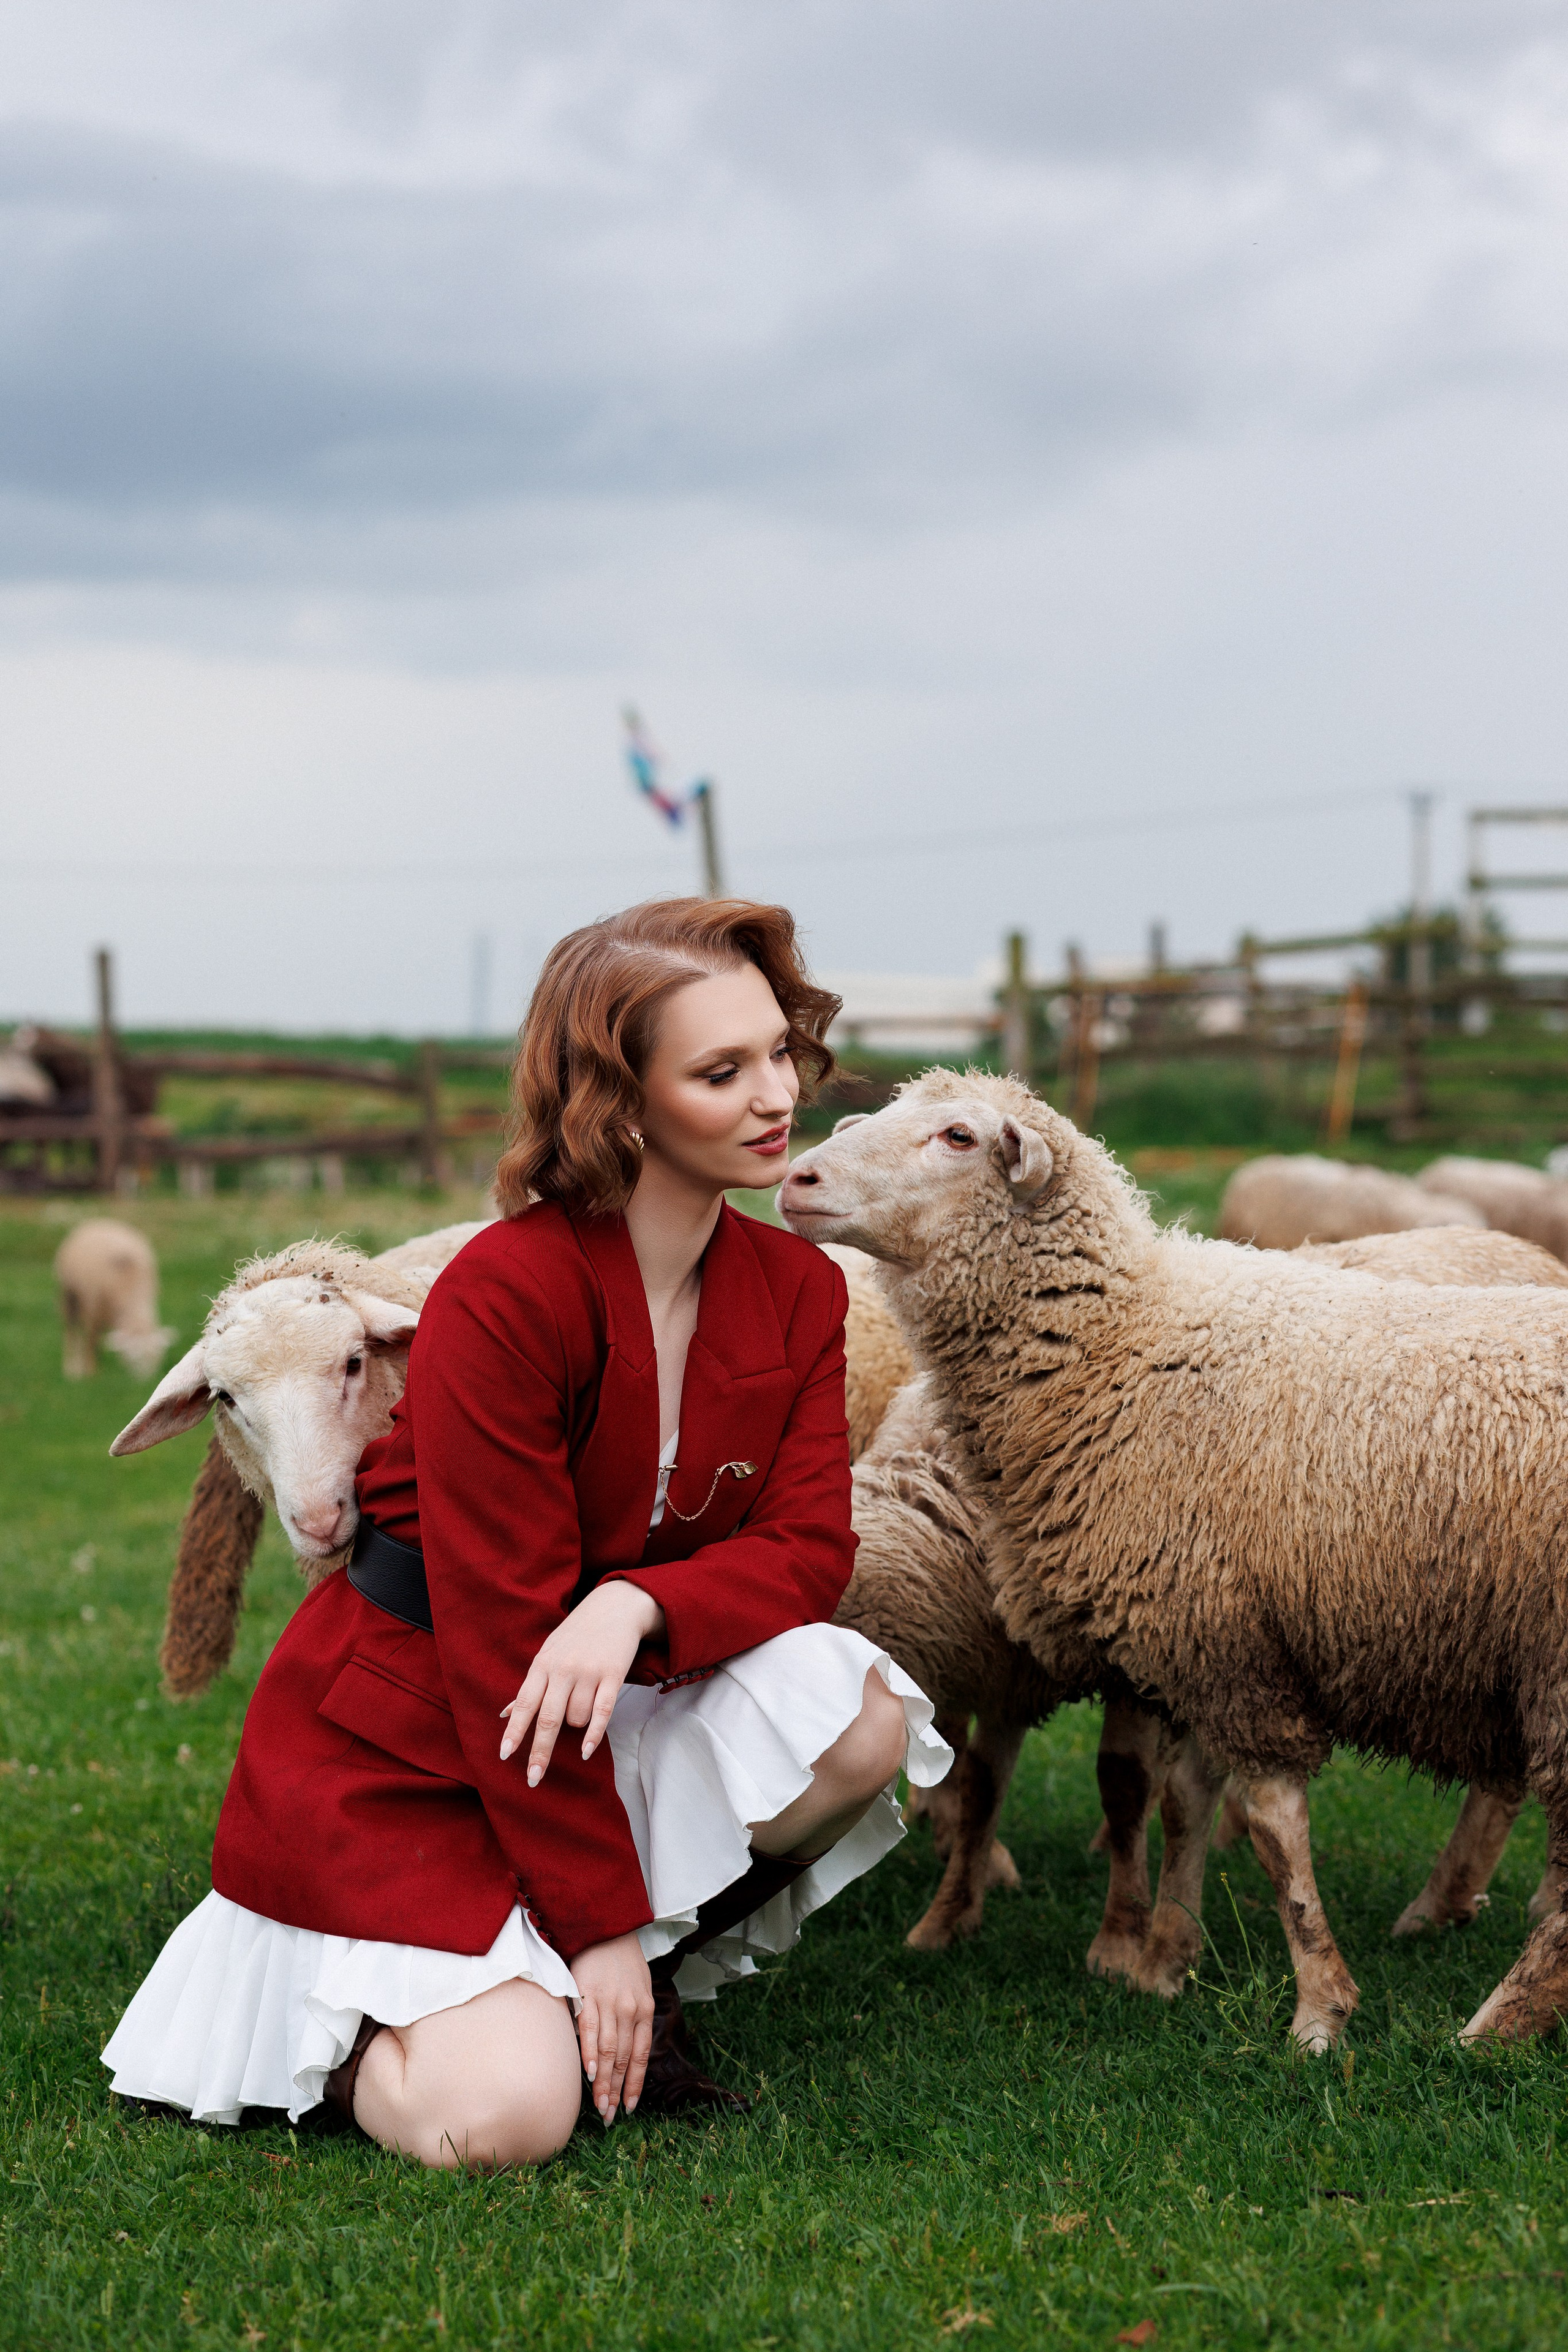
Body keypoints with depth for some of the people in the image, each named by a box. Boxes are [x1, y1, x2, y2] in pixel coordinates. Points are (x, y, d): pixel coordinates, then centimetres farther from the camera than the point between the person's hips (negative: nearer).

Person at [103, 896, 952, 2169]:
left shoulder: (798, 1290, -2)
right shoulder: (502, 1294, -22)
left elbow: (810, 1548, -8)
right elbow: (501, 1631, -22)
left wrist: (637, 1606, -31)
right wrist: (603, 1922, -20)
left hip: (617, 1716, 6)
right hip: (394, 1744, -6)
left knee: (863, 1716, -24)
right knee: (505, 2116, -24)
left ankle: (643, 1987, 1)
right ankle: (338, 2001, 11)